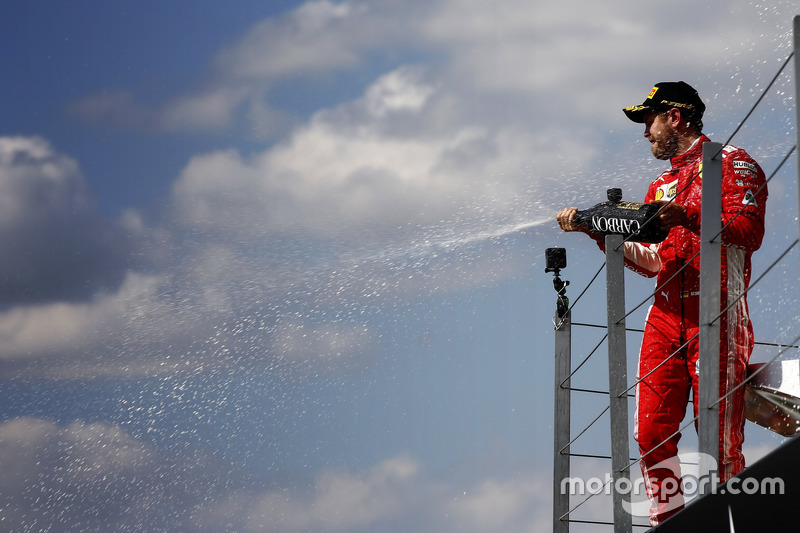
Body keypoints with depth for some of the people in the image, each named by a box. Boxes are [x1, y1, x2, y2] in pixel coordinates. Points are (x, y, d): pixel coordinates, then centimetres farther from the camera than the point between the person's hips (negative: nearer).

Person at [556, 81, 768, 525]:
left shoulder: (730, 163, 3)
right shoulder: (662, 187, 26)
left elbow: (750, 231, -11)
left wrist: (688, 218, -24)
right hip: (665, 317, 7)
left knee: (719, 439, -11)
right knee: (652, 433, -2)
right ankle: (667, 522, 3)